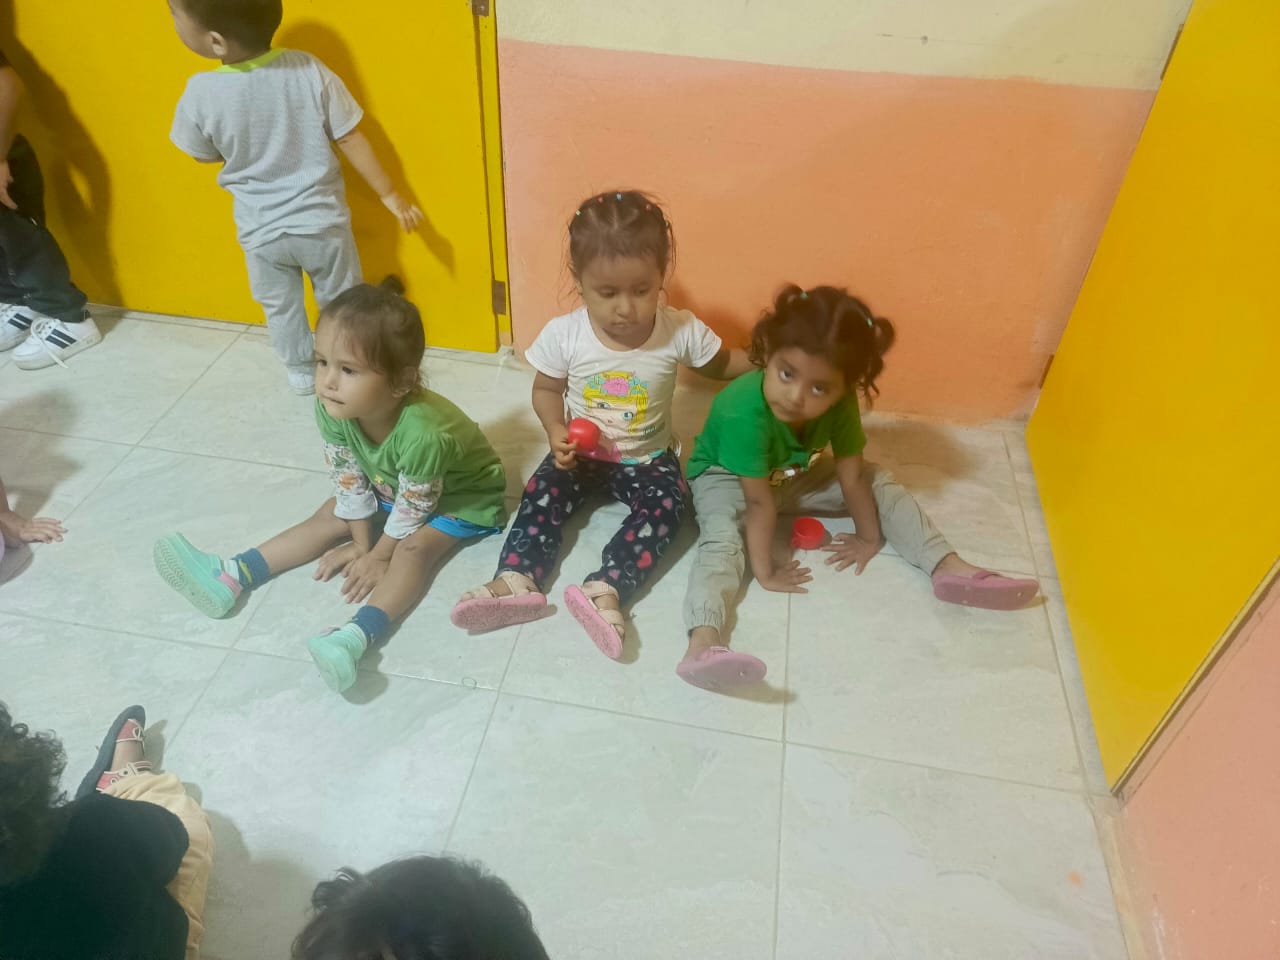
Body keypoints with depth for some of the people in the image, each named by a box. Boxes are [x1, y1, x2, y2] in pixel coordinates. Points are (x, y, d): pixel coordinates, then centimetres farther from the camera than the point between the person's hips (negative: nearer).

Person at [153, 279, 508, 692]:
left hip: (464, 493, -7)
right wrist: (361, 543, -6)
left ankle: (357, 636, -47)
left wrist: (377, 556, -16)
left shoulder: (421, 433, -43)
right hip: (391, 483, 7)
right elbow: (349, 480, -10)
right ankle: (228, 579, -2)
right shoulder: (332, 409, -25)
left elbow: (412, 508, -28)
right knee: (330, 515, -1)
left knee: (414, 547, -30)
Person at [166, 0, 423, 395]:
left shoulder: (201, 94, -19)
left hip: (261, 232, 0)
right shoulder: (309, 70, -19)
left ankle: (301, 372, 42)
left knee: (280, 308, 25)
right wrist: (391, 196, -1)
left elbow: (206, 155, 0)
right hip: (322, 222, 0)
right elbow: (352, 141, -11)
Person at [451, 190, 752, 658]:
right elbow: (546, 390, -1)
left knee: (668, 504, -26)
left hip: (648, 458, -1)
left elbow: (722, 364, 1)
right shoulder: (564, 334, -16)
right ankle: (516, 580, -28)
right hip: (583, 452, 1)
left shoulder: (682, 331, -18)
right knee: (542, 493, -22)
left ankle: (605, 589, -36)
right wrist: (556, 431, -20)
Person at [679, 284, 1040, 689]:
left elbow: (852, 476, -13)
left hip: (794, 474, 6)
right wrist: (763, 570, -28)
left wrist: (870, 537, -4)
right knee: (724, 537, -34)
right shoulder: (743, 411, -40)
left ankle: (948, 566, -2)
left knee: (879, 481, -1)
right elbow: (759, 501, -34)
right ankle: (704, 642, -52)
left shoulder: (840, 402, -25)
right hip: (727, 477, -5)